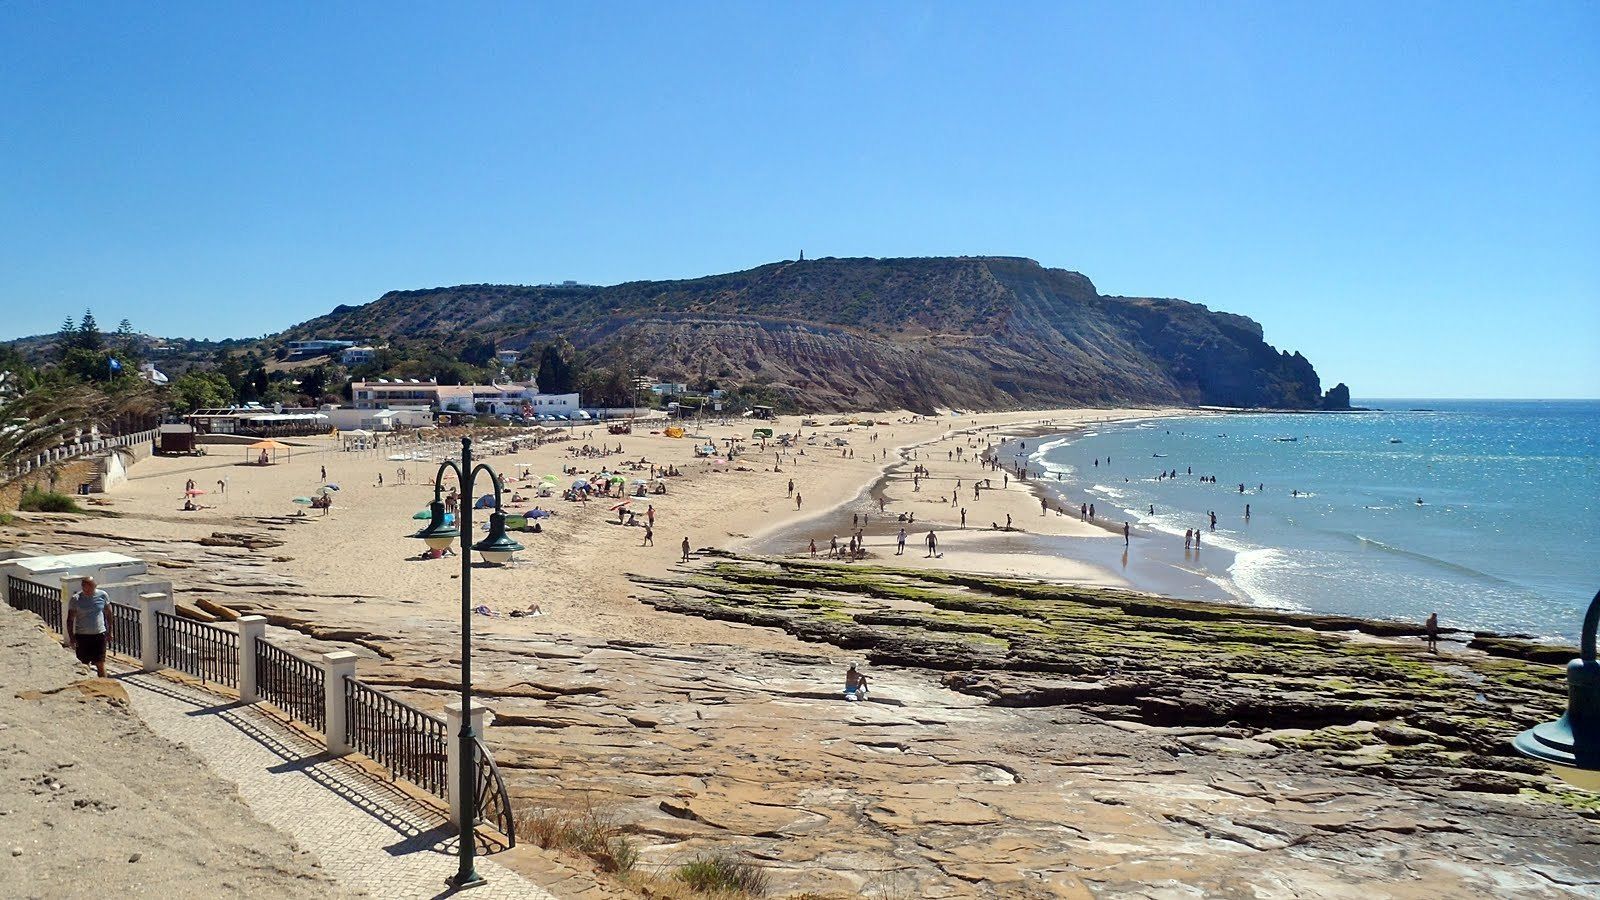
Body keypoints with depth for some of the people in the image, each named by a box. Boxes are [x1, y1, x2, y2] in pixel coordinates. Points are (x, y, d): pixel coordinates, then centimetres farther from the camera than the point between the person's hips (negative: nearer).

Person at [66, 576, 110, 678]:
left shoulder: (102, 595, -3)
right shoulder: (76, 599, -7)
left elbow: (108, 614, 9)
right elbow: (70, 620, -2)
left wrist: (109, 632, 10)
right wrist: (71, 638, -7)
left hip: (99, 634, 0)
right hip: (82, 635, 0)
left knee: (100, 664, 0)